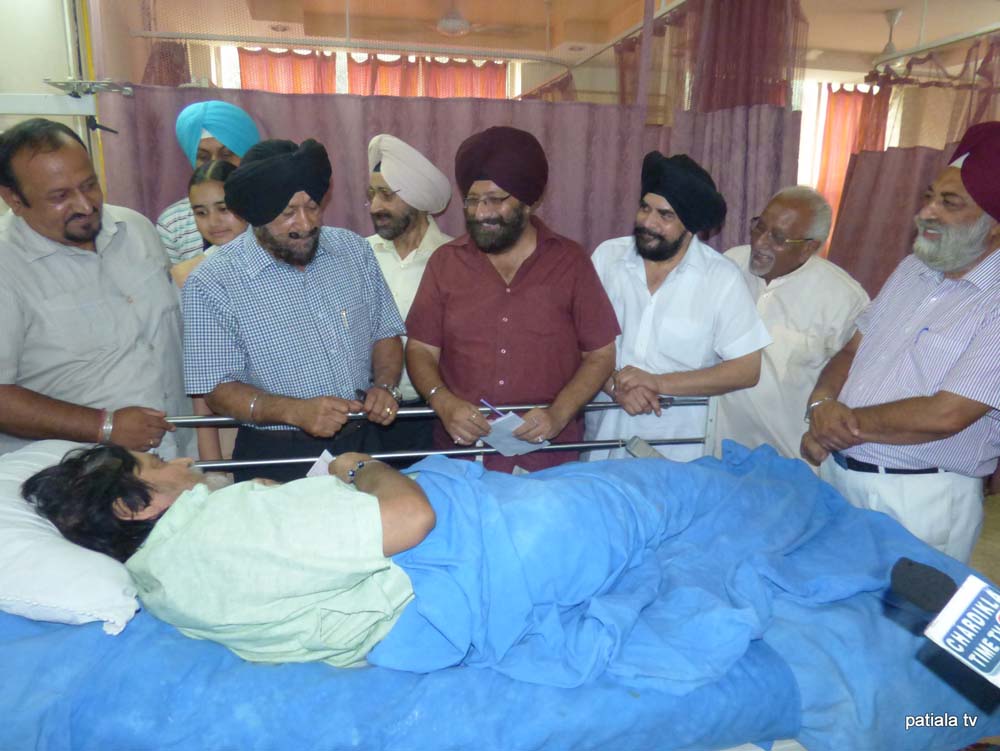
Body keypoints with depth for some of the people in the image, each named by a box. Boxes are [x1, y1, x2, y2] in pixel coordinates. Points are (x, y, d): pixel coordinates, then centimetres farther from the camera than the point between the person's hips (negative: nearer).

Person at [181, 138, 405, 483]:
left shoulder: (354, 249, 4)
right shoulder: (211, 285, -9)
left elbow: (386, 334, 11)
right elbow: (218, 389, -8)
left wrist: (384, 386, -8)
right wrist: (296, 411, -23)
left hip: (365, 442, 3)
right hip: (277, 461, -3)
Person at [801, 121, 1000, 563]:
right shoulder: (914, 268, 8)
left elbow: (945, 415, -22)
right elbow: (852, 350, 9)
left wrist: (844, 423, -13)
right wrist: (822, 403, -11)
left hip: (920, 500, -6)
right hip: (836, 473, 7)